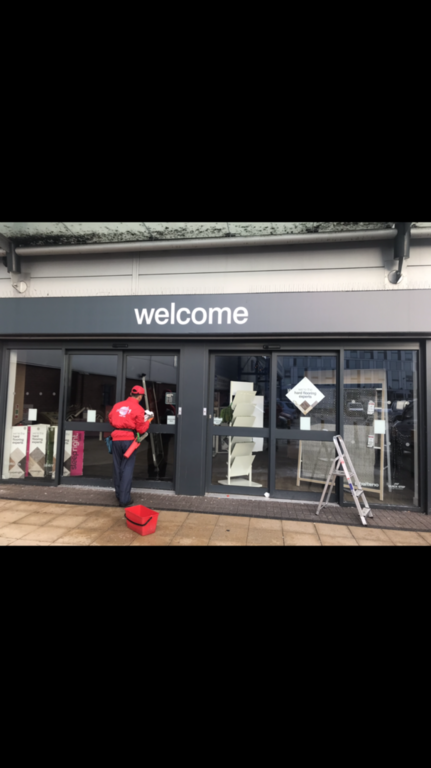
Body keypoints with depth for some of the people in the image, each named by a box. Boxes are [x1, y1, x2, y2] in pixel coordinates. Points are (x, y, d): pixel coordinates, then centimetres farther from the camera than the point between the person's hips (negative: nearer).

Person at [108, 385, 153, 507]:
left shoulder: (117, 405, 8)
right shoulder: (138, 409, -6)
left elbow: (110, 419, 18)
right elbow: (141, 429, -5)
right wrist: (148, 421, 12)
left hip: (116, 438, 5)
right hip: (129, 439, -5)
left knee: (117, 467, 15)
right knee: (127, 468, 1)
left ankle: (119, 495, 27)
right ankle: (124, 499, 0)